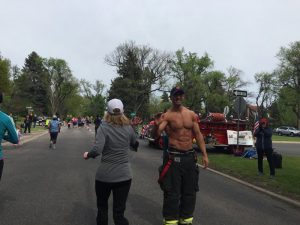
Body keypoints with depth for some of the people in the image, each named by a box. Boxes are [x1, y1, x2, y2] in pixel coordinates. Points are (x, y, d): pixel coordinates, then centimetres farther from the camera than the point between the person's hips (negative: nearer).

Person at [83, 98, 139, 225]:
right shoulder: (128, 128, -2)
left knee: (102, 207, 23)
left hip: (105, 174, -2)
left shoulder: (104, 127, -12)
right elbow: (135, 146, 13)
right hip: (124, 174, 2)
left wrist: (88, 155, -3)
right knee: (119, 212, 9)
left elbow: (97, 150, -23)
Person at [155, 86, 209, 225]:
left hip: (190, 156, 5)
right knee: (172, 192, 2)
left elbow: (198, 135, 8)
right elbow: (157, 134, -19)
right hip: (174, 157, -5)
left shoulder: (191, 114, 6)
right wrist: (157, 125, -41)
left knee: (189, 191, 14)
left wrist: (204, 154, 4)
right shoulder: (167, 116, -8)